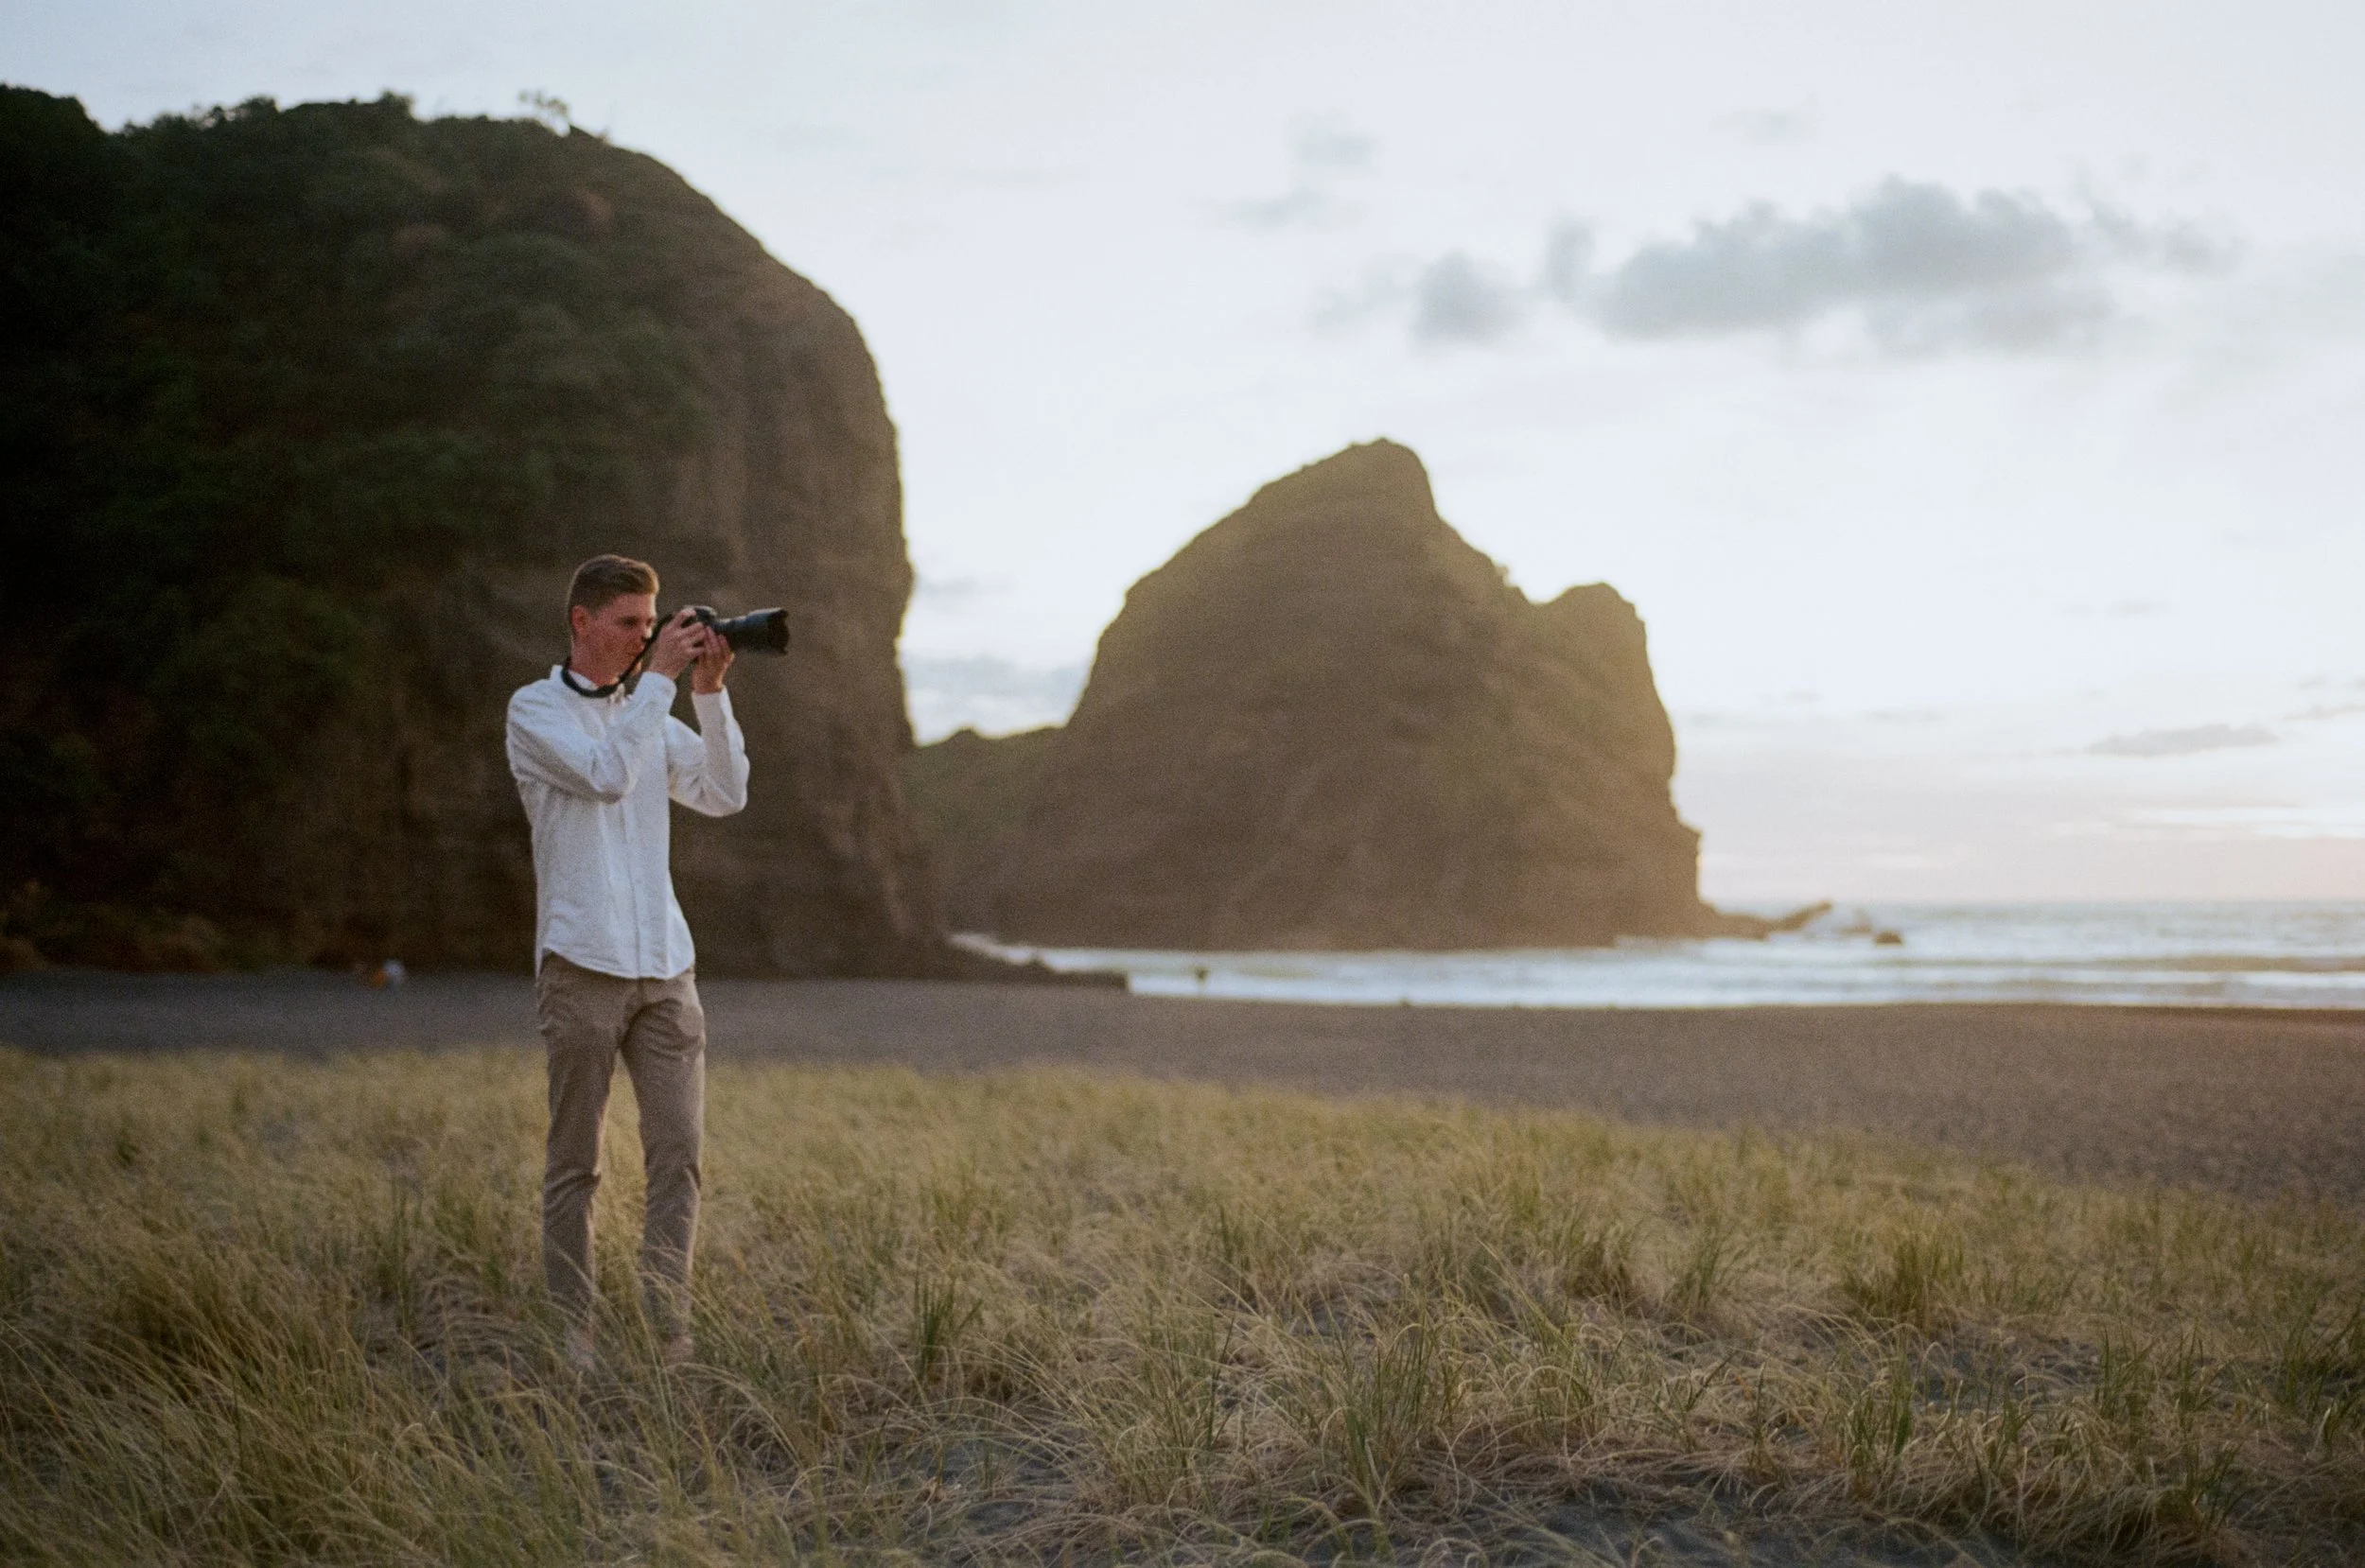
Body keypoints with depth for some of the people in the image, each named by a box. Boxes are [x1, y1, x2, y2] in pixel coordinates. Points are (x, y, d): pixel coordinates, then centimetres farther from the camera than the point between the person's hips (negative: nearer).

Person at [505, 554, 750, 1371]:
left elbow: (724, 793, 8)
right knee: (574, 1162, 2)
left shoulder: (649, 713, 19)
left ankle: (669, 1332, 0)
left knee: (679, 1151, -3)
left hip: (664, 966, 5)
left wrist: (710, 690, 0)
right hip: (582, 965, -5)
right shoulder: (536, 709, 1)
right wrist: (661, 676, -11)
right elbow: (606, 776, -16)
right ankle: (571, 1331, 11)